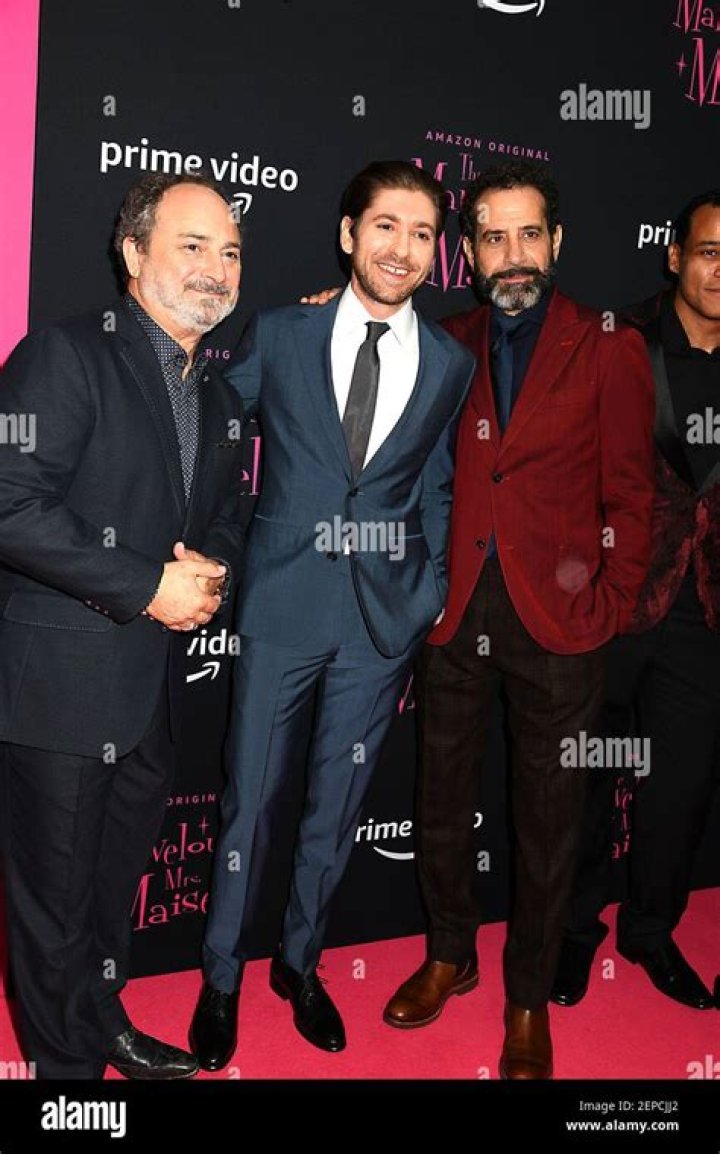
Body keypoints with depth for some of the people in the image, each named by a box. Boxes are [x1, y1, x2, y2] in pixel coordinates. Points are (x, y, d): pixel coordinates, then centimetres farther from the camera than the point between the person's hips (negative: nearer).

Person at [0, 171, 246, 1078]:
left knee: (119, 874, 23)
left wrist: (210, 569, -3)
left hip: (150, 686, 8)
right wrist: (150, 587, -22)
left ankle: (104, 1023, 44)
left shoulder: (218, 396, 12)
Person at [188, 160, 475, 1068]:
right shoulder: (277, 335, 0)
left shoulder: (450, 365, 5)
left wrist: (432, 601, 5)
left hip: (385, 616, 2)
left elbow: (436, 494, 11)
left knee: (337, 802, 14)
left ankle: (299, 962, 35)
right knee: (251, 798, 7)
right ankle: (221, 978, 27)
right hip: (283, 605, -1)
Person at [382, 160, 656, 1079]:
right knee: (440, 798, 15)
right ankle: (449, 956, 39)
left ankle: (529, 997, 31)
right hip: (453, 614, 3)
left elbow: (629, 495, -2)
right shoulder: (447, 346, 7)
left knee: (546, 820, 10)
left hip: (556, 623, -3)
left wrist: (609, 608, -7)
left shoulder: (609, 350, -2)